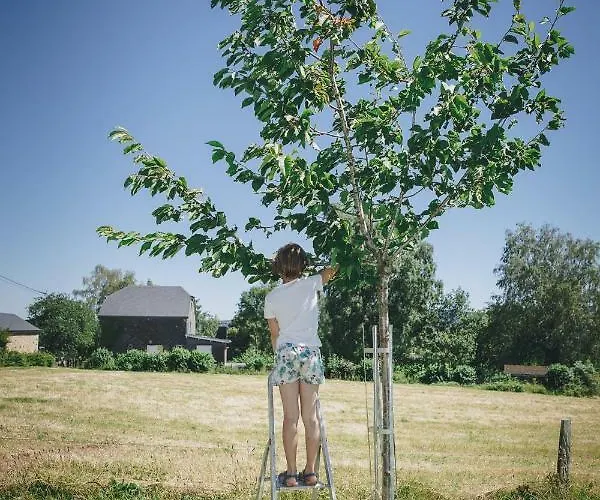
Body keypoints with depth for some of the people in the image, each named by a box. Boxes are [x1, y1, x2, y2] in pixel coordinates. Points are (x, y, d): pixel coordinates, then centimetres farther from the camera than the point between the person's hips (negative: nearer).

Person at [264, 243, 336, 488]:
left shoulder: (272, 297, 2)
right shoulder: (311, 285, 1)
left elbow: (274, 334, 10)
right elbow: (331, 271, 21)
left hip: (286, 353, -1)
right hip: (312, 352, 1)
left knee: (290, 417, 0)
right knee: (310, 416, 4)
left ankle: (291, 473, 1)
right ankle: (310, 472, 8)